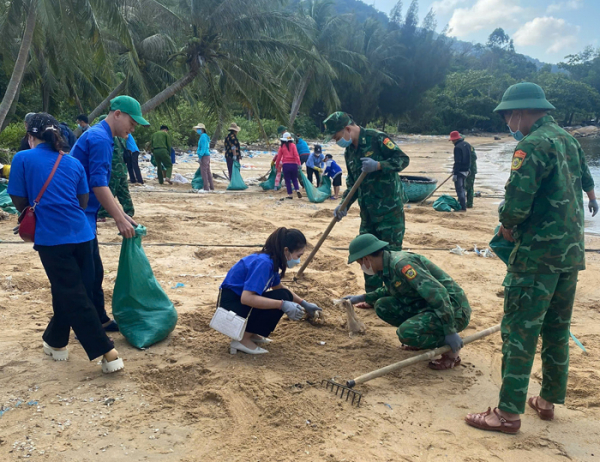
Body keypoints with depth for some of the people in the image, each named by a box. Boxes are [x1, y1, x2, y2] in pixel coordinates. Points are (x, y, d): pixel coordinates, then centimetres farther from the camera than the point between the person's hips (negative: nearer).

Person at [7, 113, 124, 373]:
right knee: (65, 291, 20)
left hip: (52, 237, -5)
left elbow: (20, 202, 2)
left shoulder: (23, 159, -1)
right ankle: (56, 341, 35)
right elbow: (83, 201, 12)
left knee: (73, 296, 0)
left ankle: (107, 352, -2)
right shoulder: (73, 163, 10)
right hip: (81, 233, 5)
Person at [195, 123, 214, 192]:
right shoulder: (206, 136, 17)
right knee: (208, 172, 13)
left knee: (204, 172, -8)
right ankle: (211, 187, 17)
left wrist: (200, 156, -19)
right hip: (207, 155, 10)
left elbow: (203, 147, -19)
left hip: (204, 156, -10)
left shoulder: (203, 136, -12)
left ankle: (206, 188, -8)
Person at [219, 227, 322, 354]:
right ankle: (243, 340, -12)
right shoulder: (263, 263, -24)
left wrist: (303, 304, 20)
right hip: (231, 307, -9)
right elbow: (246, 298, -34)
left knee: (285, 298, 6)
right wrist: (283, 305, -32)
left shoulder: (271, 261, 4)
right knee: (281, 298, -20)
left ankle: (250, 333, 9)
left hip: (241, 303, 9)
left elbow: (278, 287, 23)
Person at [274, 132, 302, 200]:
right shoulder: (293, 145, 2)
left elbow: (279, 157, 6)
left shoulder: (282, 147, 3)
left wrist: (276, 165, 15)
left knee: (287, 180, 6)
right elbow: (296, 154, -8)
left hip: (285, 165, -1)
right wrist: (298, 163, -13)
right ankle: (297, 190, -6)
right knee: (294, 179, 15)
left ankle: (290, 194, 4)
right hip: (293, 164, 1)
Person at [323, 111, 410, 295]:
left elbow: (403, 159, -13)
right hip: (368, 211, 8)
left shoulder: (377, 139, -11)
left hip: (389, 208, -8)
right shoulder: (349, 152, 12)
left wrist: (378, 165, -26)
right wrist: (343, 205, 1)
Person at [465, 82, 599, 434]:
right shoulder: (569, 141, 14)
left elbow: (518, 197, -22)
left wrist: (508, 225, -3)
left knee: (520, 330, -4)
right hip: (571, 250, 9)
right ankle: (549, 401, 28)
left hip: (539, 253, -9)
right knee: (557, 329, 16)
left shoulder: (533, 144, -15)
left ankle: (509, 412, 2)